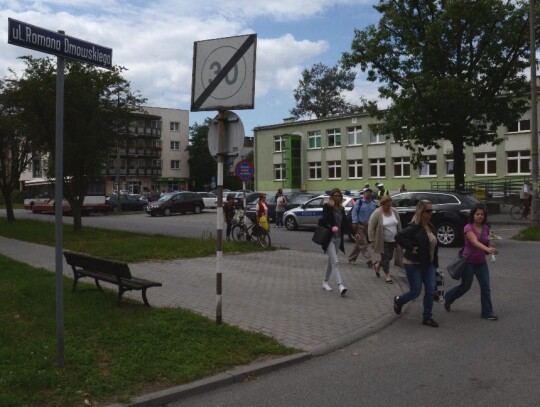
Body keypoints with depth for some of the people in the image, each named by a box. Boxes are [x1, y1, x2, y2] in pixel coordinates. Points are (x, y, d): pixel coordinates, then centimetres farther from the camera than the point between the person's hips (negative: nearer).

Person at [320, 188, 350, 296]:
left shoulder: (341, 208, 11)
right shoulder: (327, 207, -6)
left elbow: (344, 223, 15)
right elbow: (325, 220, -20)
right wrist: (331, 207, -22)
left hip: (338, 238, 7)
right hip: (329, 238, -6)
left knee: (331, 261, 16)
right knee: (335, 262, -15)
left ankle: (325, 282, 29)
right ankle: (340, 285, -22)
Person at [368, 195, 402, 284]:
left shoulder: (394, 211, 2)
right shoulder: (377, 213, -15)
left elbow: (399, 225, 11)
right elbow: (371, 227, -13)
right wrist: (372, 240, -15)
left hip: (393, 240, 6)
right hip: (383, 241, -6)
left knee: (389, 257, 13)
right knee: (385, 257, -1)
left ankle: (378, 265, 38)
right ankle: (387, 275, 14)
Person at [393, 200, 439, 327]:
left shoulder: (431, 226, 6)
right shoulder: (414, 227, -19)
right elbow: (399, 237, -30)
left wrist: (435, 262, 12)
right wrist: (411, 248, -25)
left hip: (428, 264, 7)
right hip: (414, 264, -7)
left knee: (430, 290, 3)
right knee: (415, 291, 1)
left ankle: (427, 317, 15)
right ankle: (398, 300, 31)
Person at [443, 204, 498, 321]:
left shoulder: (485, 228, 2)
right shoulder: (468, 227, -18)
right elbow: (475, 242, -34)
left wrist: (490, 244, -7)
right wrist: (488, 249, -50)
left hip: (481, 262, 5)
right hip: (469, 262, -5)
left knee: (485, 286, -1)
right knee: (466, 286, 8)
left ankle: (487, 312, 9)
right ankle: (448, 298, 34)